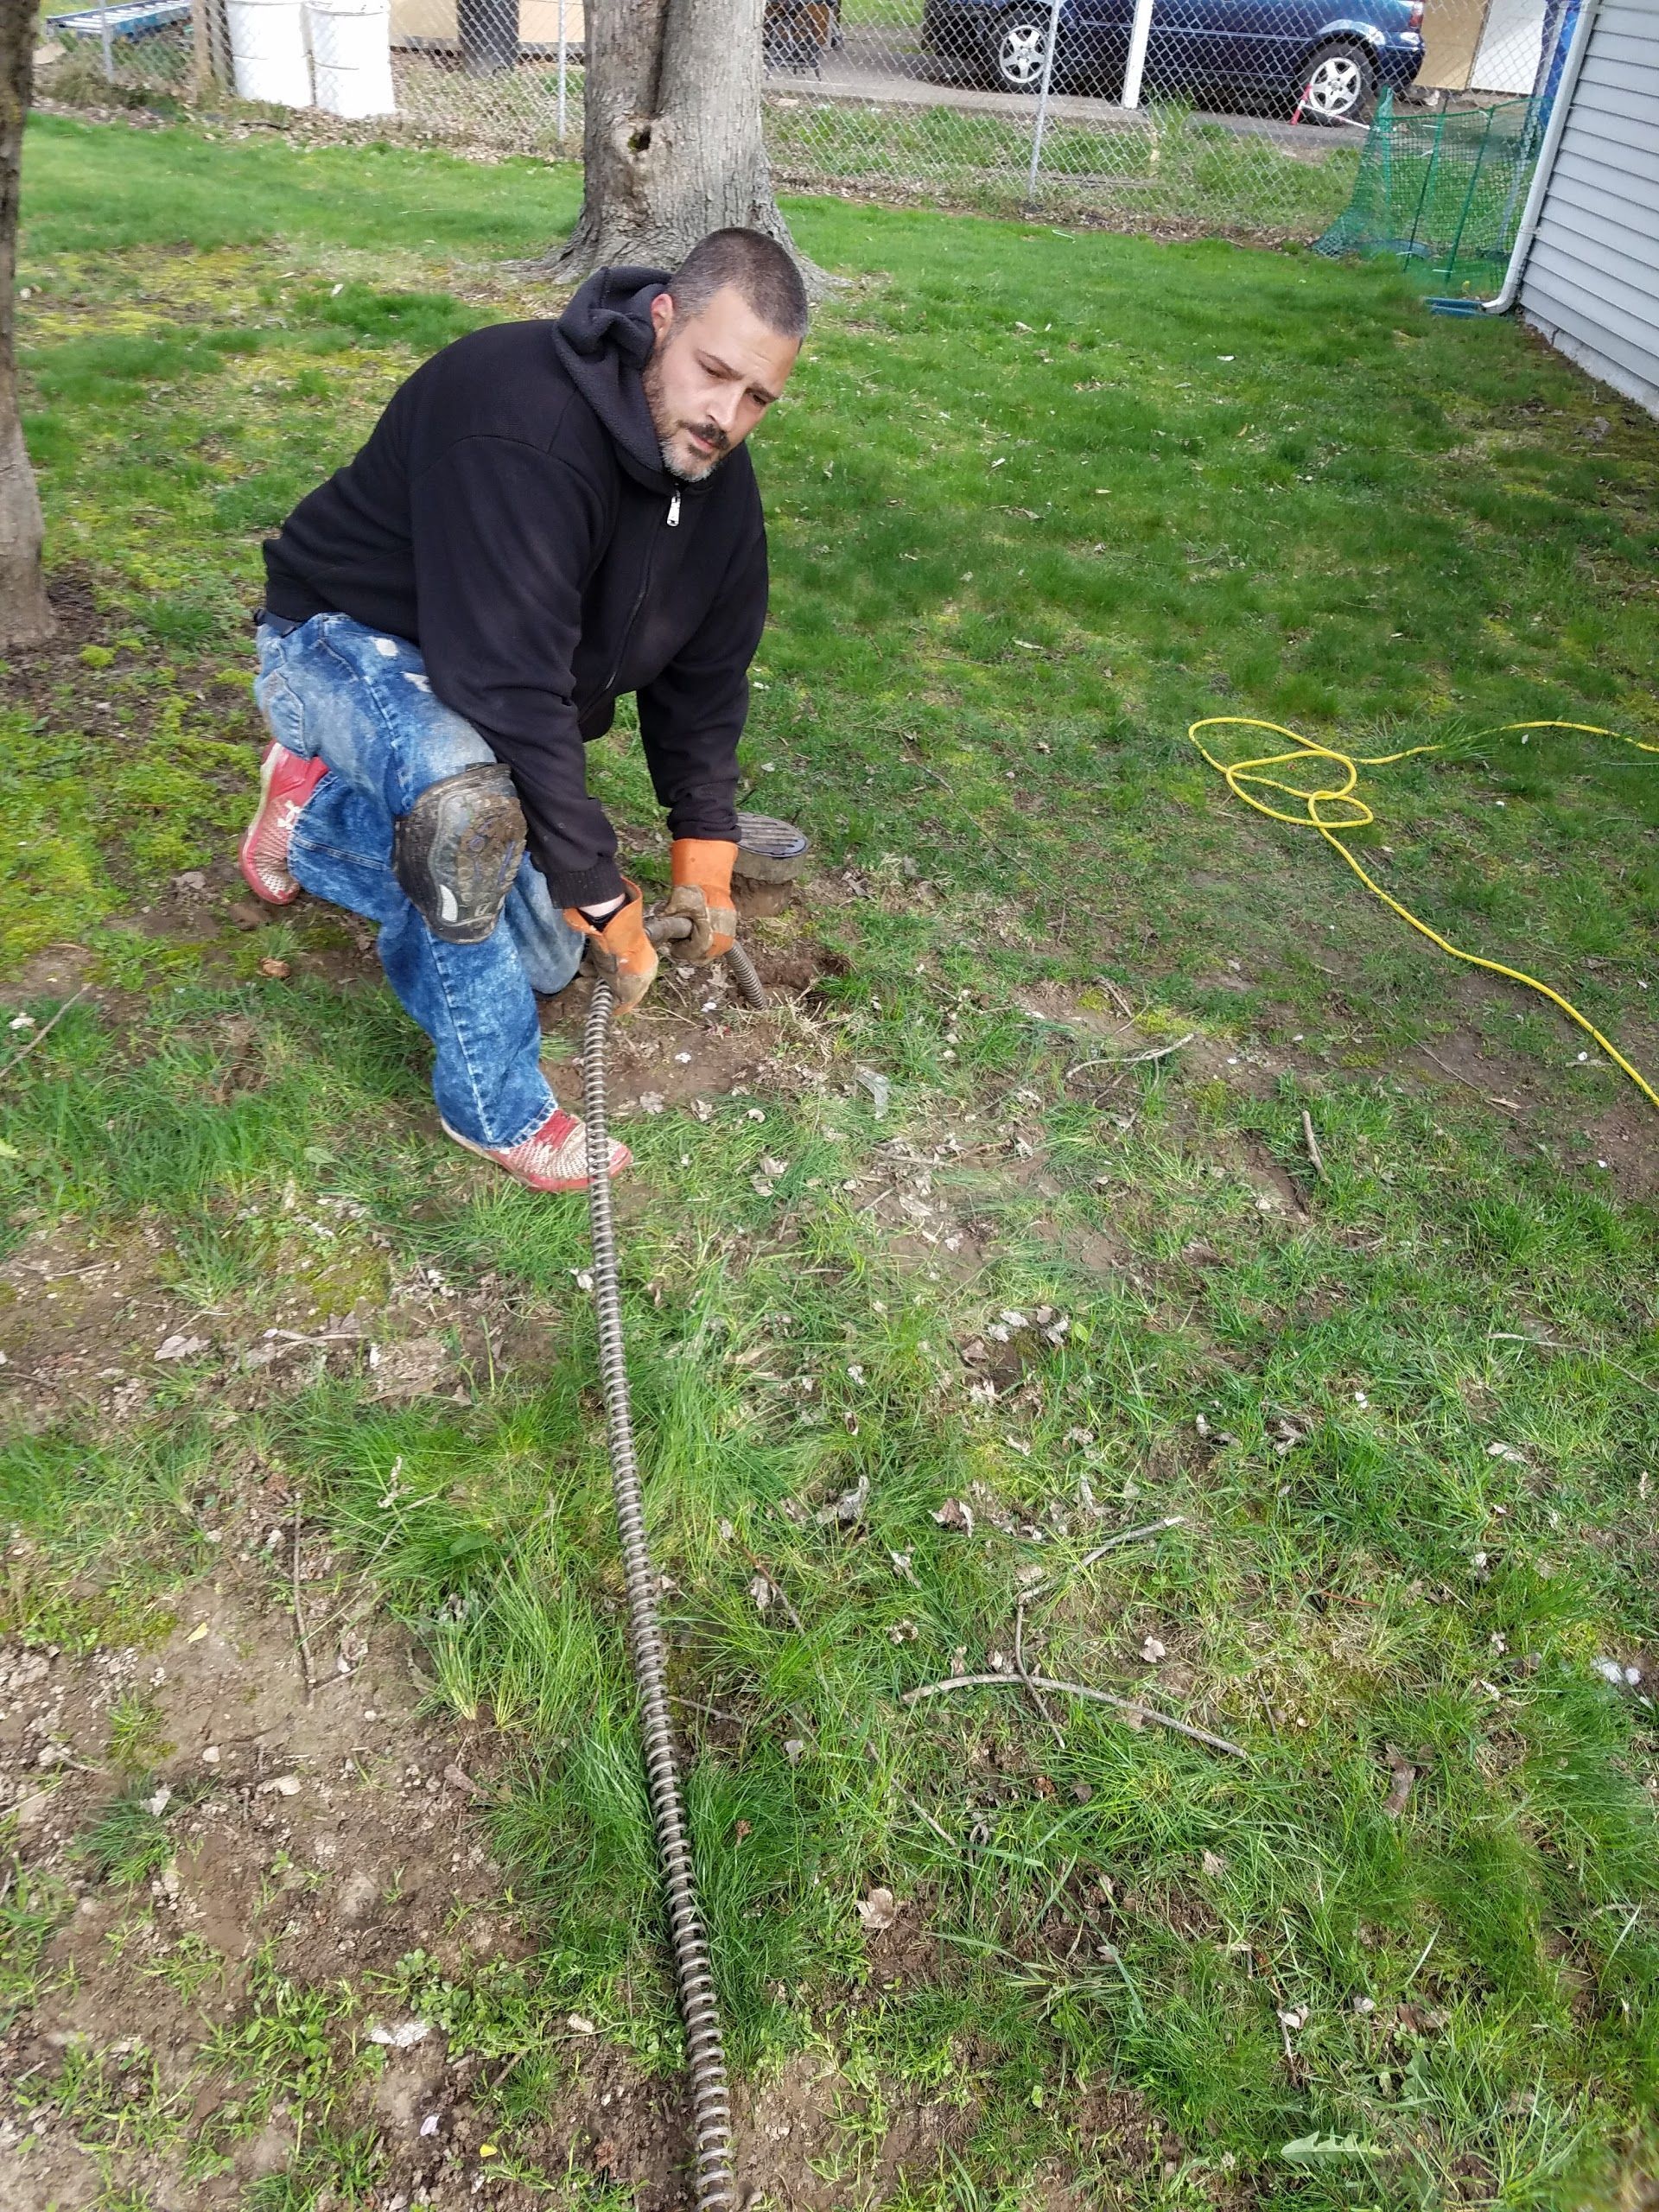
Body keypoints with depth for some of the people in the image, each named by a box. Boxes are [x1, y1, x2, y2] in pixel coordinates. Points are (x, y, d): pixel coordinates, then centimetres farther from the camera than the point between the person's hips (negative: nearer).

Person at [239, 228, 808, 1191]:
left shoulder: (719, 479, -9)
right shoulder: (522, 424, -36)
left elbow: (706, 670, 3)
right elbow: (510, 692, -39)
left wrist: (705, 843, -6)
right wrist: (603, 896, -34)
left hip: (490, 703, 8)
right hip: (346, 643, -8)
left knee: (543, 957, 11)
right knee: (468, 806, -42)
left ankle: (318, 814, 23)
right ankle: (497, 1107, -21)